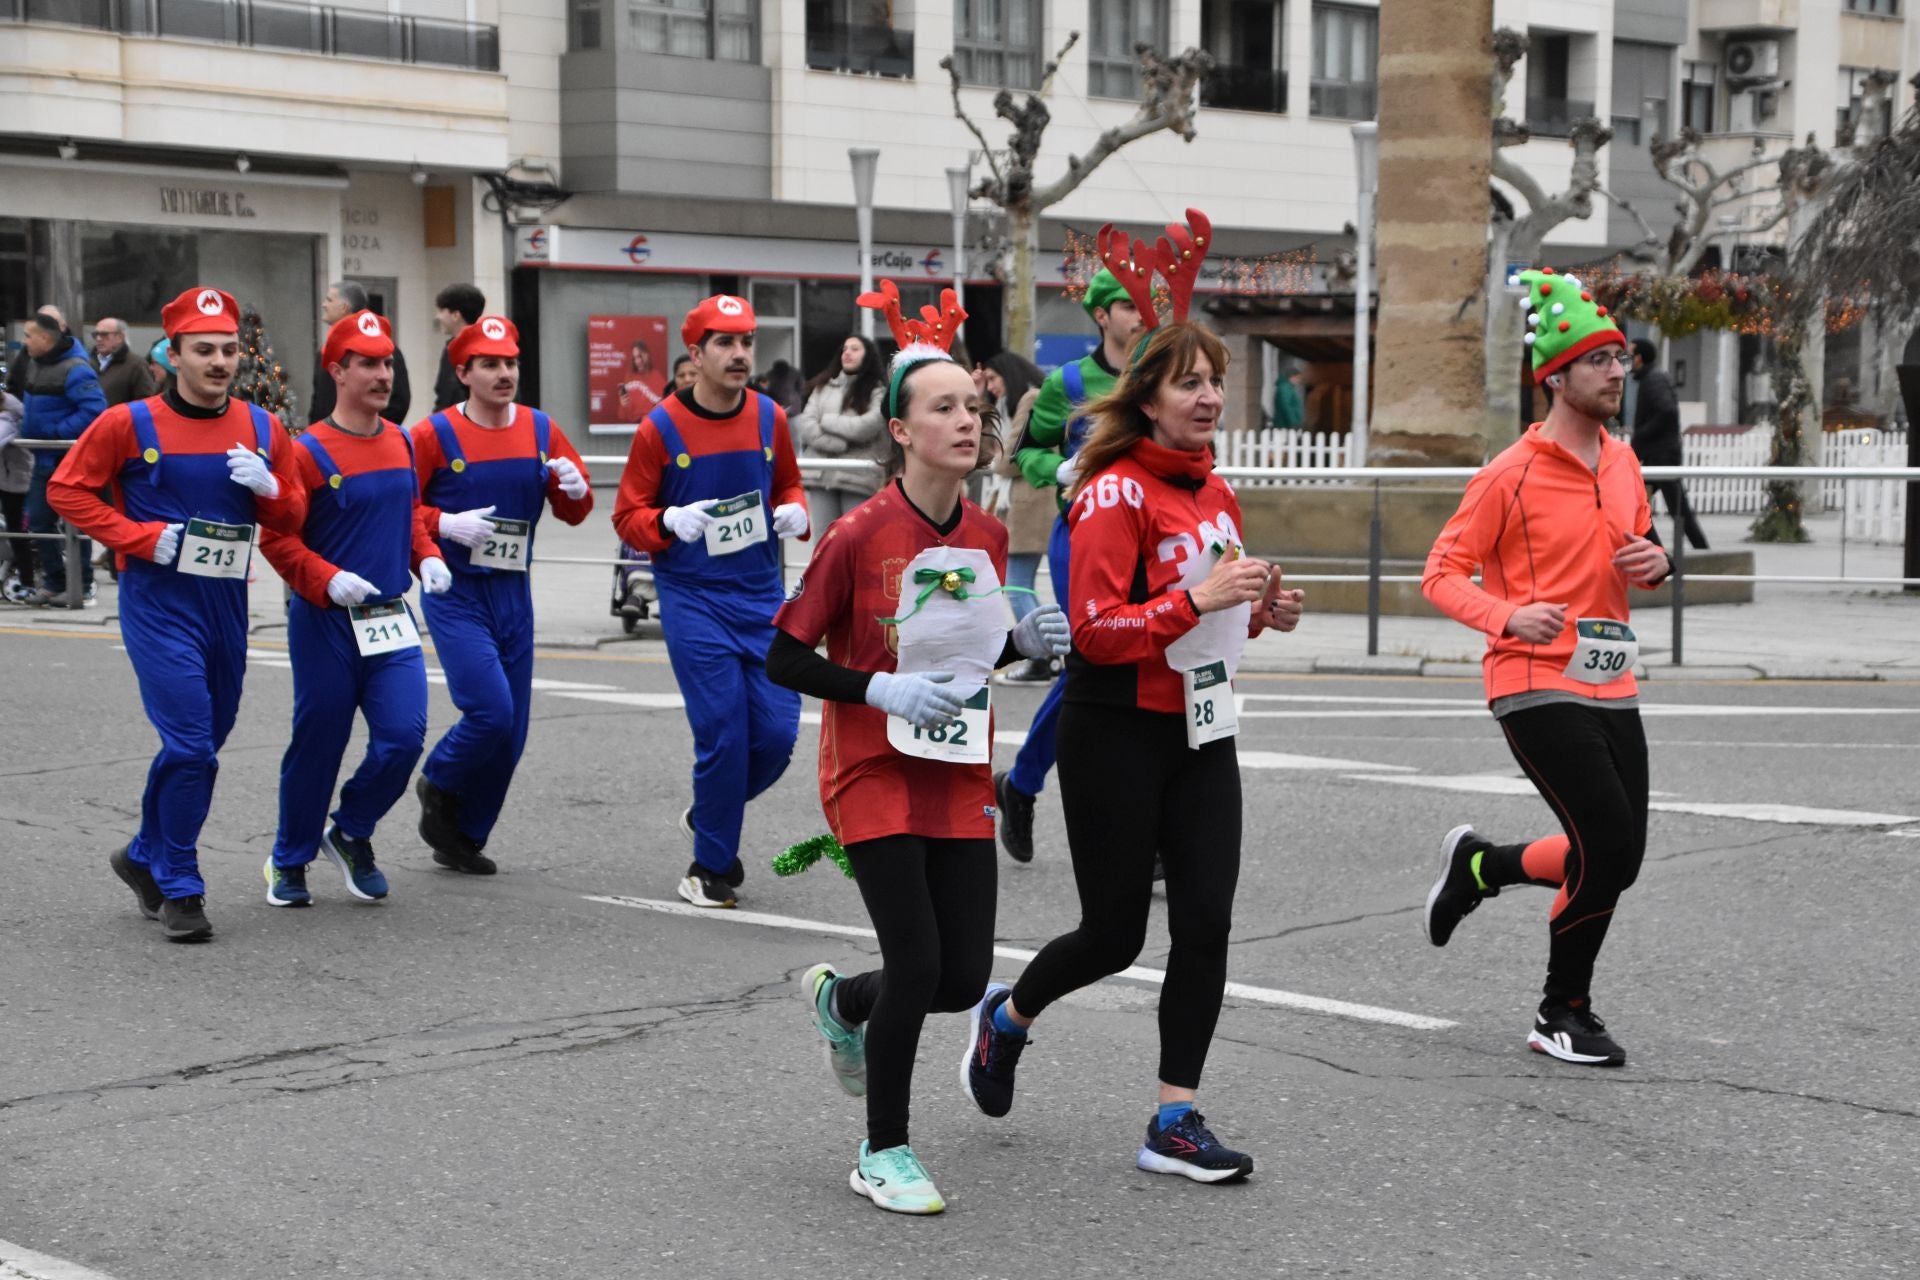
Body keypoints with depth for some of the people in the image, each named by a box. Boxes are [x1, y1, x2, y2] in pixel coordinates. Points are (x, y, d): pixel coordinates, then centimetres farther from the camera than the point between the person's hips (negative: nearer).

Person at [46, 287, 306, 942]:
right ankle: (180, 889, 3)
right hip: (158, 604, -5)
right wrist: (140, 536, -11)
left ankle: (146, 857, 35)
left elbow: (291, 519, 12)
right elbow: (66, 489, -1)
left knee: (202, 742, 14)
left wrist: (269, 488, -10)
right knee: (191, 745, -11)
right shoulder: (130, 424, -7)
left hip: (227, 603, 5)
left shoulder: (263, 428, 6)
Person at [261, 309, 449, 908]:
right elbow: (276, 537, -11)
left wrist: (427, 557, 4)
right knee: (317, 743, 5)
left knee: (404, 735, -6)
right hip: (325, 622, -5)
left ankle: (351, 834, 19)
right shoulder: (308, 451, -11)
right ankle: (289, 863, 25)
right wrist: (329, 580, -23)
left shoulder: (403, 443, 8)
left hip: (392, 618, 5)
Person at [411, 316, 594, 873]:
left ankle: (462, 838, 23)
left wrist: (574, 487, -11)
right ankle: (439, 787, 12)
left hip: (514, 593, 5)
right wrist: (447, 524, -20)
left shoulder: (541, 430, 5)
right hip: (455, 593, -5)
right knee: (490, 710, -18)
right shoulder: (435, 434, -7)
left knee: (511, 732, 6)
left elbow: (574, 512, 11)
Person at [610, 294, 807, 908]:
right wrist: (670, 521, -22)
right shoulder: (661, 428, -7)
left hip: (761, 593, 4)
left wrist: (793, 511, -3)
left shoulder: (769, 418, 3)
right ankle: (711, 867, 11)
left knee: (777, 732, 0)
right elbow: (628, 516, -2)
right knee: (723, 733, -8)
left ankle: (708, 817, 30)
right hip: (693, 599, -4)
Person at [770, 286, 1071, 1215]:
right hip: (874, 775, -5)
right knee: (918, 962, -11)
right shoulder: (859, 535, -14)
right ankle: (883, 1154, 9)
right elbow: (784, 658, -10)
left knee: (963, 979, 3)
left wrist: (1025, 644, -3)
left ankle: (841, 1001, 37)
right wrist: (881, 689, -21)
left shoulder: (988, 535, 3)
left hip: (961, 777, 6)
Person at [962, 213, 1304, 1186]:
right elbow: (1098, 629, -20)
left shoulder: (1215, 492, 12)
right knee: (1115, 933, 2)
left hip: (1200, 733, 7)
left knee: (1206, 923, -1)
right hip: (1116, 737, -7)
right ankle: (1006, 1016, 34)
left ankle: (1174, 1124, 7)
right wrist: (1197, 599, -28)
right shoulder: (1116, 492, -14)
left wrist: (1259, 613, 5)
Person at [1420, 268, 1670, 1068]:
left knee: (1619, 860, 6)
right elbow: (1443, 572, -8)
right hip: (1537, 686, -7)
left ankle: (1479, 865, 32)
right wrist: (1508, 617, -25)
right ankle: (1562, 1016, 6)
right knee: (1608, 849, -13)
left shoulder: (1624, 463, 12)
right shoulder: (1512, 475, -10)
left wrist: (1654, 563, 2)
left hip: (1611, 687, 7)